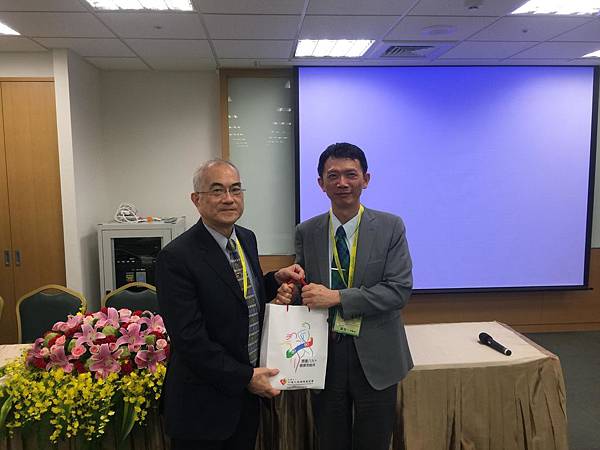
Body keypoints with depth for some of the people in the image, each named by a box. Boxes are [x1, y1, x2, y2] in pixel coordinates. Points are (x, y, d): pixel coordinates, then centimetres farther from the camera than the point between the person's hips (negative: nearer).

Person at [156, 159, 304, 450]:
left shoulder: (247, 238, 2)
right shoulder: (177, 257, -20)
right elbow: (190, 339, -22)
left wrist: (275, 279, -3)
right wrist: (245, 377, -17)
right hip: (204, 404, -6)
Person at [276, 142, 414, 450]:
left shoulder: (390, 227, -6)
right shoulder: (306, 232, 0)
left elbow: (400, 290, -13)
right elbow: (304, 284, 8)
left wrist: (337, 297, -22)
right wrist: (289, 293, -16)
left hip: (375, 357, -1)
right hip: (324, 355, 2)